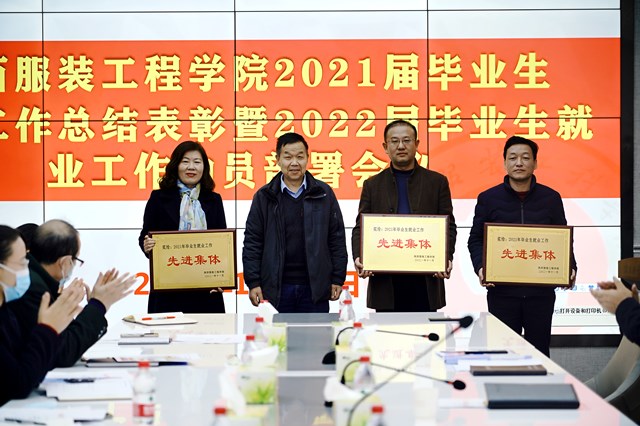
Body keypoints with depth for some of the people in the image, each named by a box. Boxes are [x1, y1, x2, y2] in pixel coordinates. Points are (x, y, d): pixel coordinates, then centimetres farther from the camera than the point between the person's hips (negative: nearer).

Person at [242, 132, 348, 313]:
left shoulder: (324, 193, 4)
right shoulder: (264, 197, 4)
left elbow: (337, 239, 6)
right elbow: (252, 242, 4)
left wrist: (338, 279, 2)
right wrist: (253, 282, -3)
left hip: (315, 287, 0)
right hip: (276, 289, 0)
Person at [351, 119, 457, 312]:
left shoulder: (437, 182, 9)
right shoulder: (372, 185, 11)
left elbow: (449, 226, 5)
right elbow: (360, 228, 6)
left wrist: (446, 258, -12)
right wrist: (359, 258, -13)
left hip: (425, 280, 0)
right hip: (385, 282, 1)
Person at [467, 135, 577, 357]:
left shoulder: (551, 198, 6)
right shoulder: (488, 199, 4)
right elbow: (475, 239, 6)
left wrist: (570, 268, -6)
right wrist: (480, 267, -12)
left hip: (541, 290, 1)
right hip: (501, 290, -1)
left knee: (539, 351, 8)